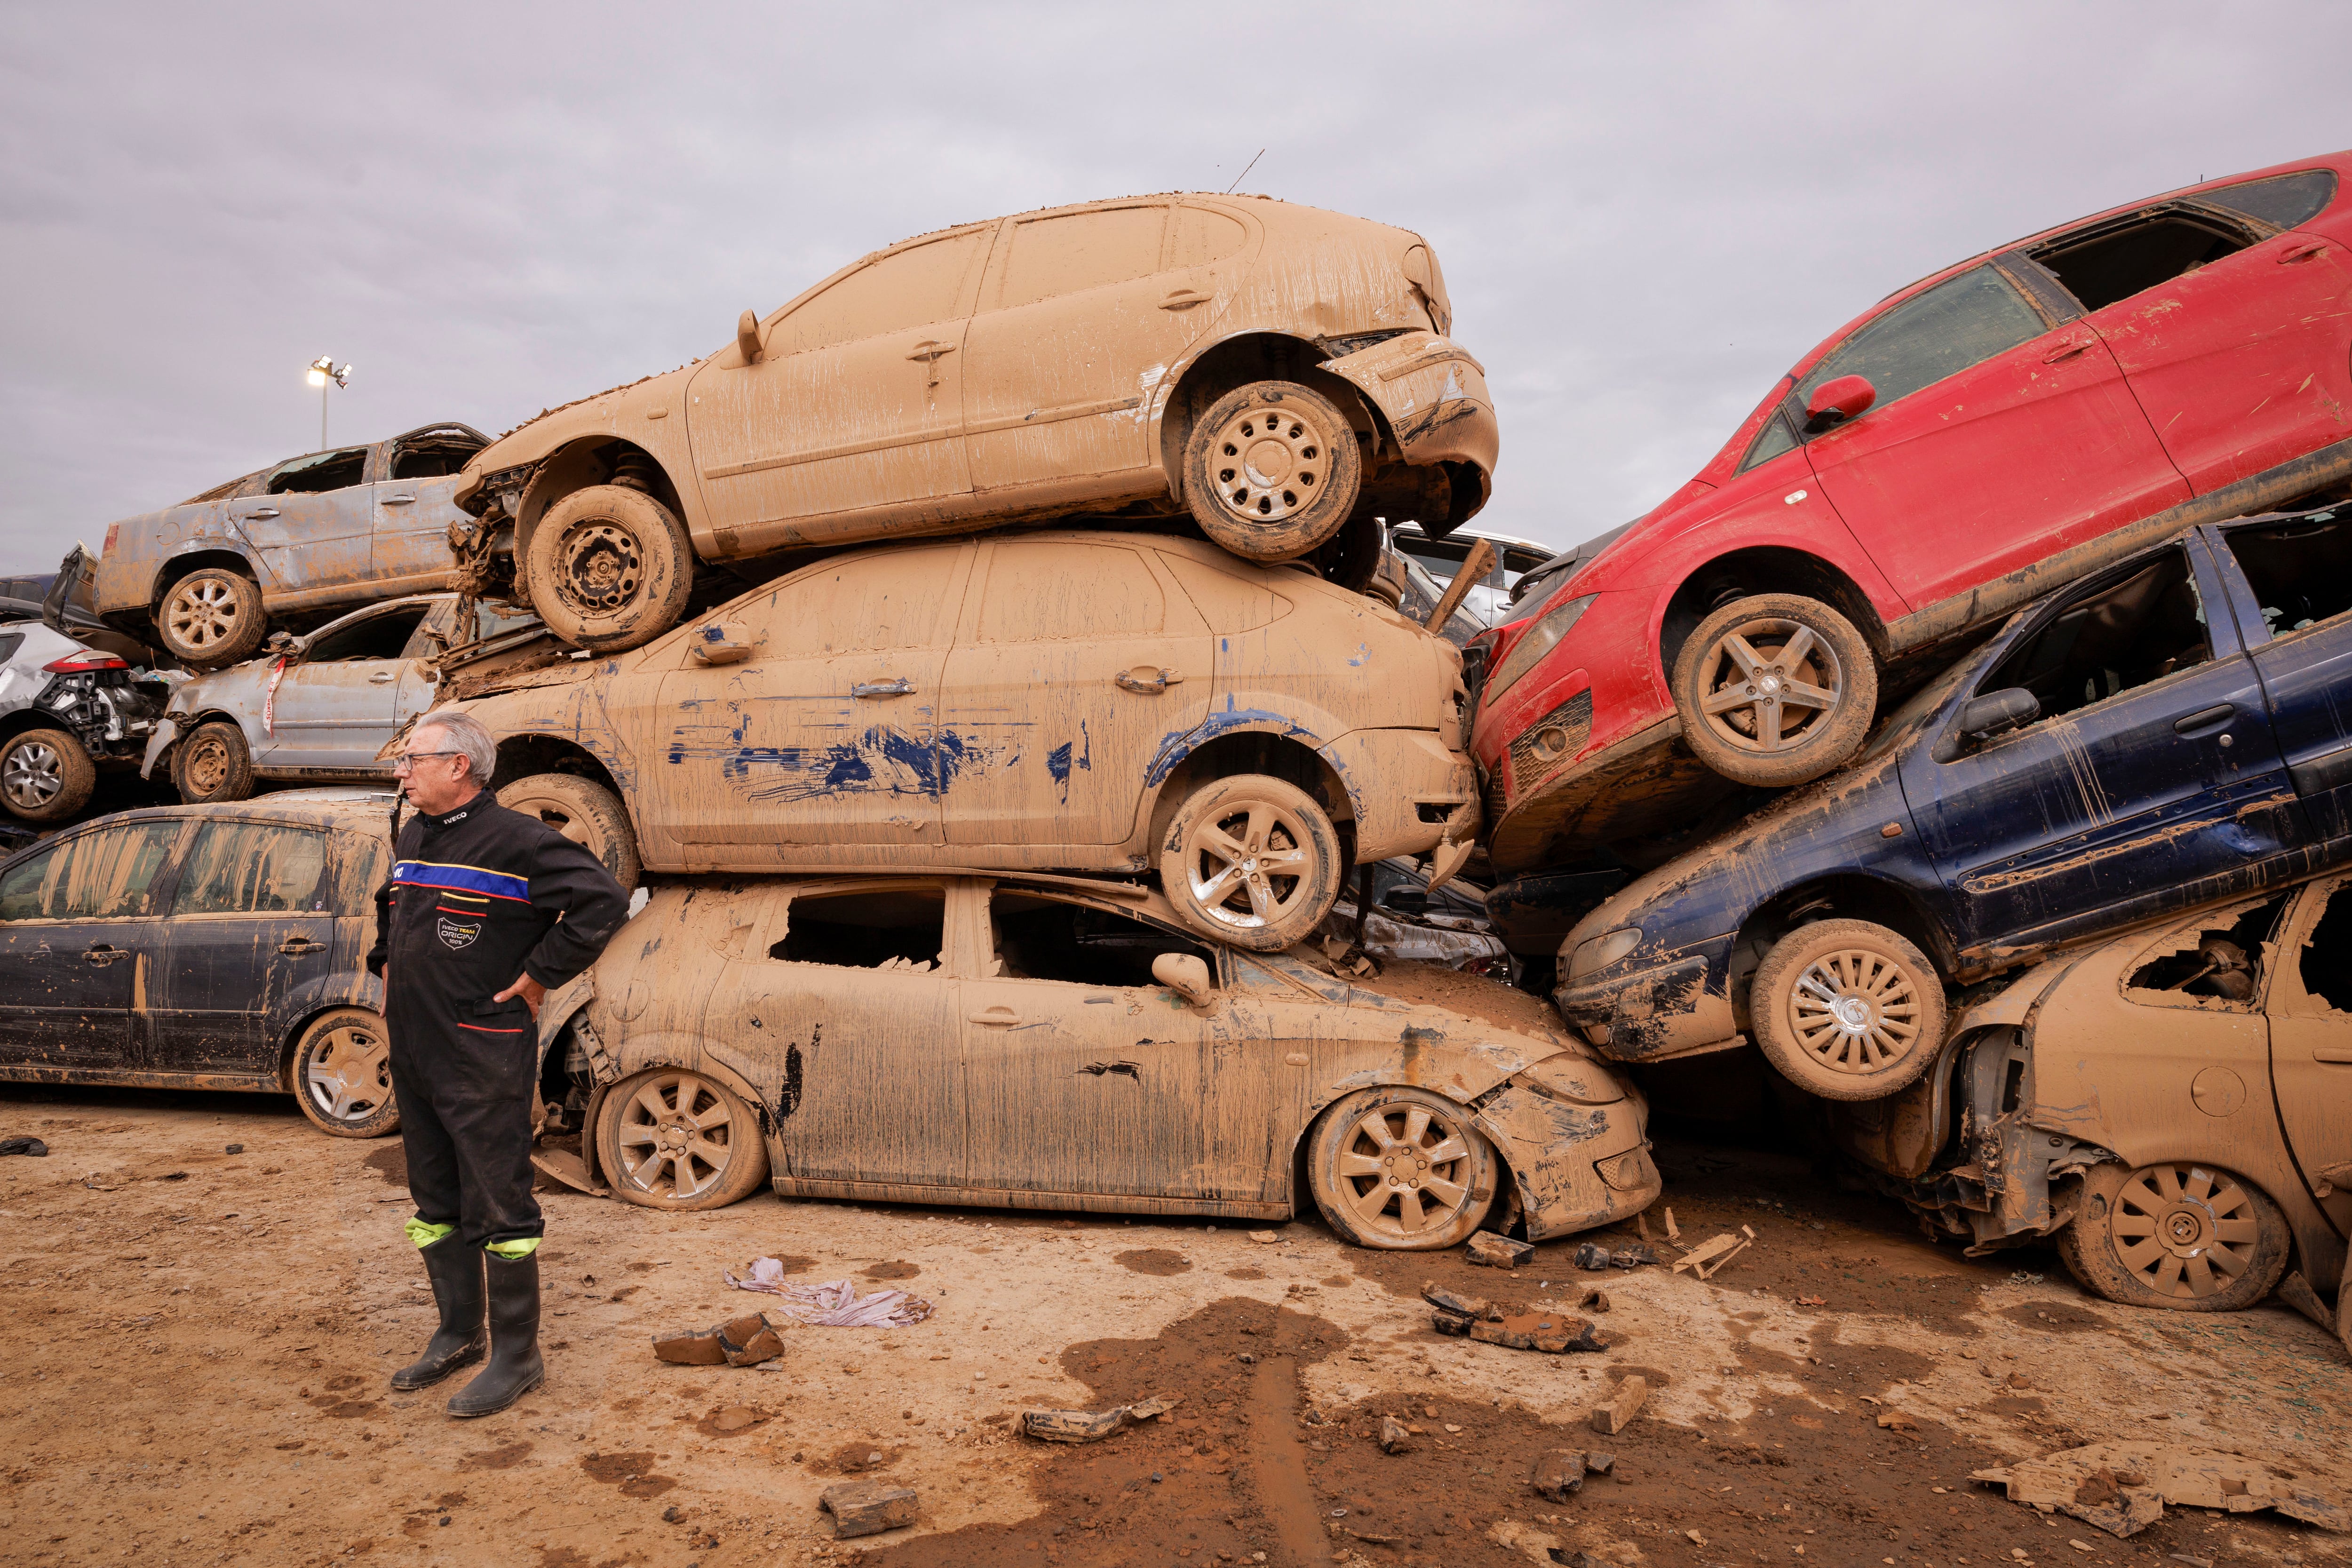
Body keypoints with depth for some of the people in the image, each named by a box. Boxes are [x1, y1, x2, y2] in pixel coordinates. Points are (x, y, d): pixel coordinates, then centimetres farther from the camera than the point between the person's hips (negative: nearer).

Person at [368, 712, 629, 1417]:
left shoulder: (517, 841, -15)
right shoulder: (412, 840, 12)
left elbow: (603, 900, -23)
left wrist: (539, 974, -18)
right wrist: (389, 966, 19)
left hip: (483, 1061, -8)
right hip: (413, 1055, 9)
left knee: (498, 1208, -1)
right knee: (437, 1203, 18)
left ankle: (517, 1357, 11)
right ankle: (460, 1334, 34)